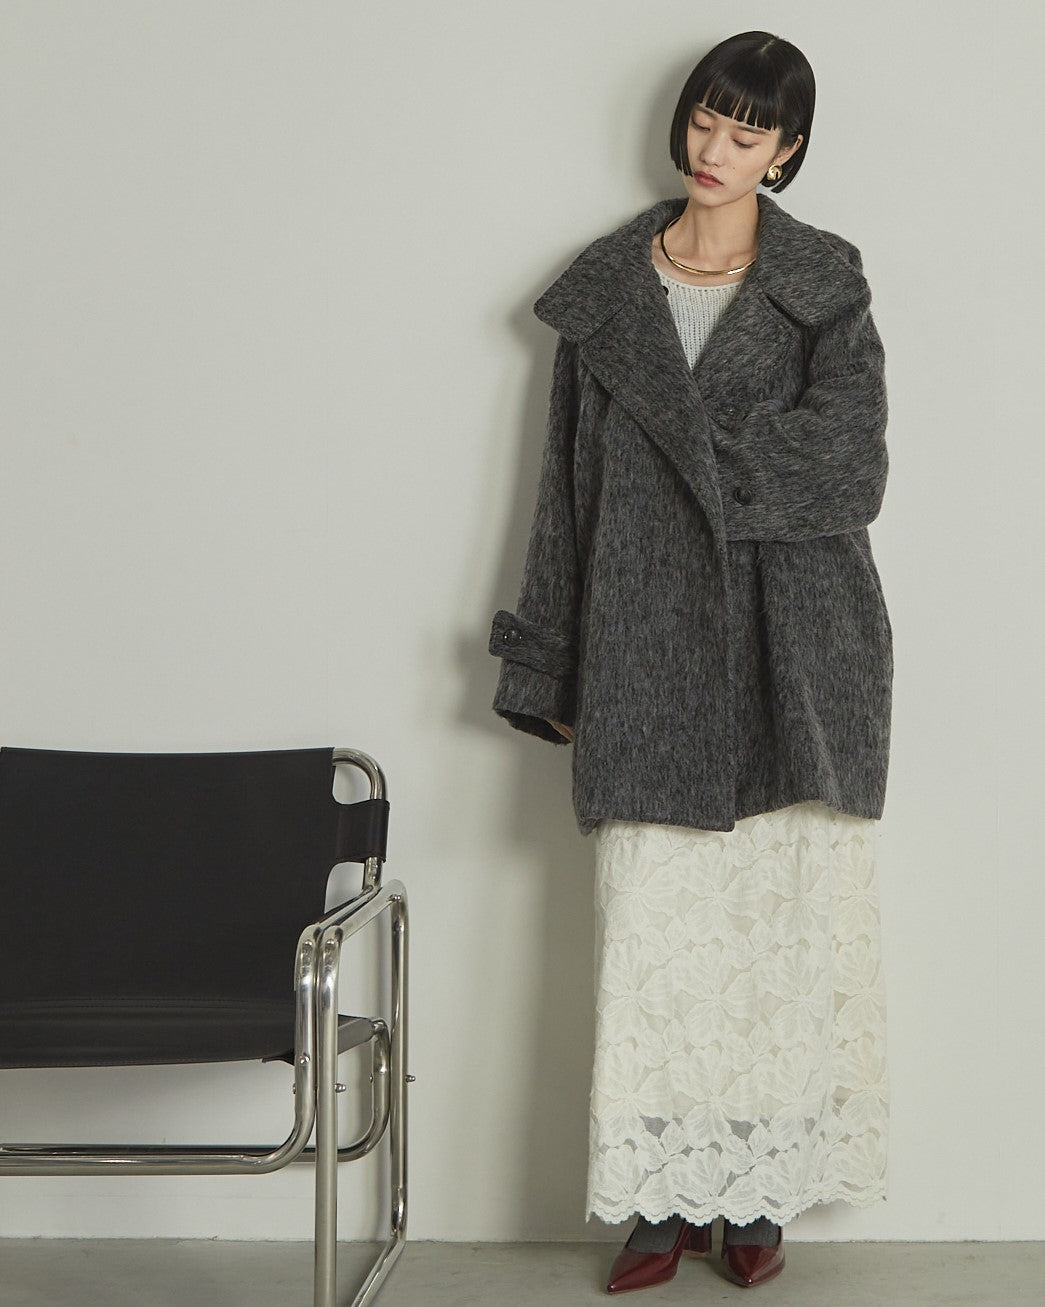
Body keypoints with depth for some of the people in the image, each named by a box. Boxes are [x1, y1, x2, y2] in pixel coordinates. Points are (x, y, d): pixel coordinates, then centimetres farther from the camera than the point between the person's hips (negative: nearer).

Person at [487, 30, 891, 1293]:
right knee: (652, 928, 0)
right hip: (649, 653, 2)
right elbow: (572, 483, 9)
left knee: (783, 916, 2)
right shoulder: (603, 290, 9)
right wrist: (558, 670, 7)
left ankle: (760, 1193, 14)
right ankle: (667, 1197, 11)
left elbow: (848, 465, -9)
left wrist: (704, 455, -10)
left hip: (790, 653, -1)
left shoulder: (824, 286, 4)